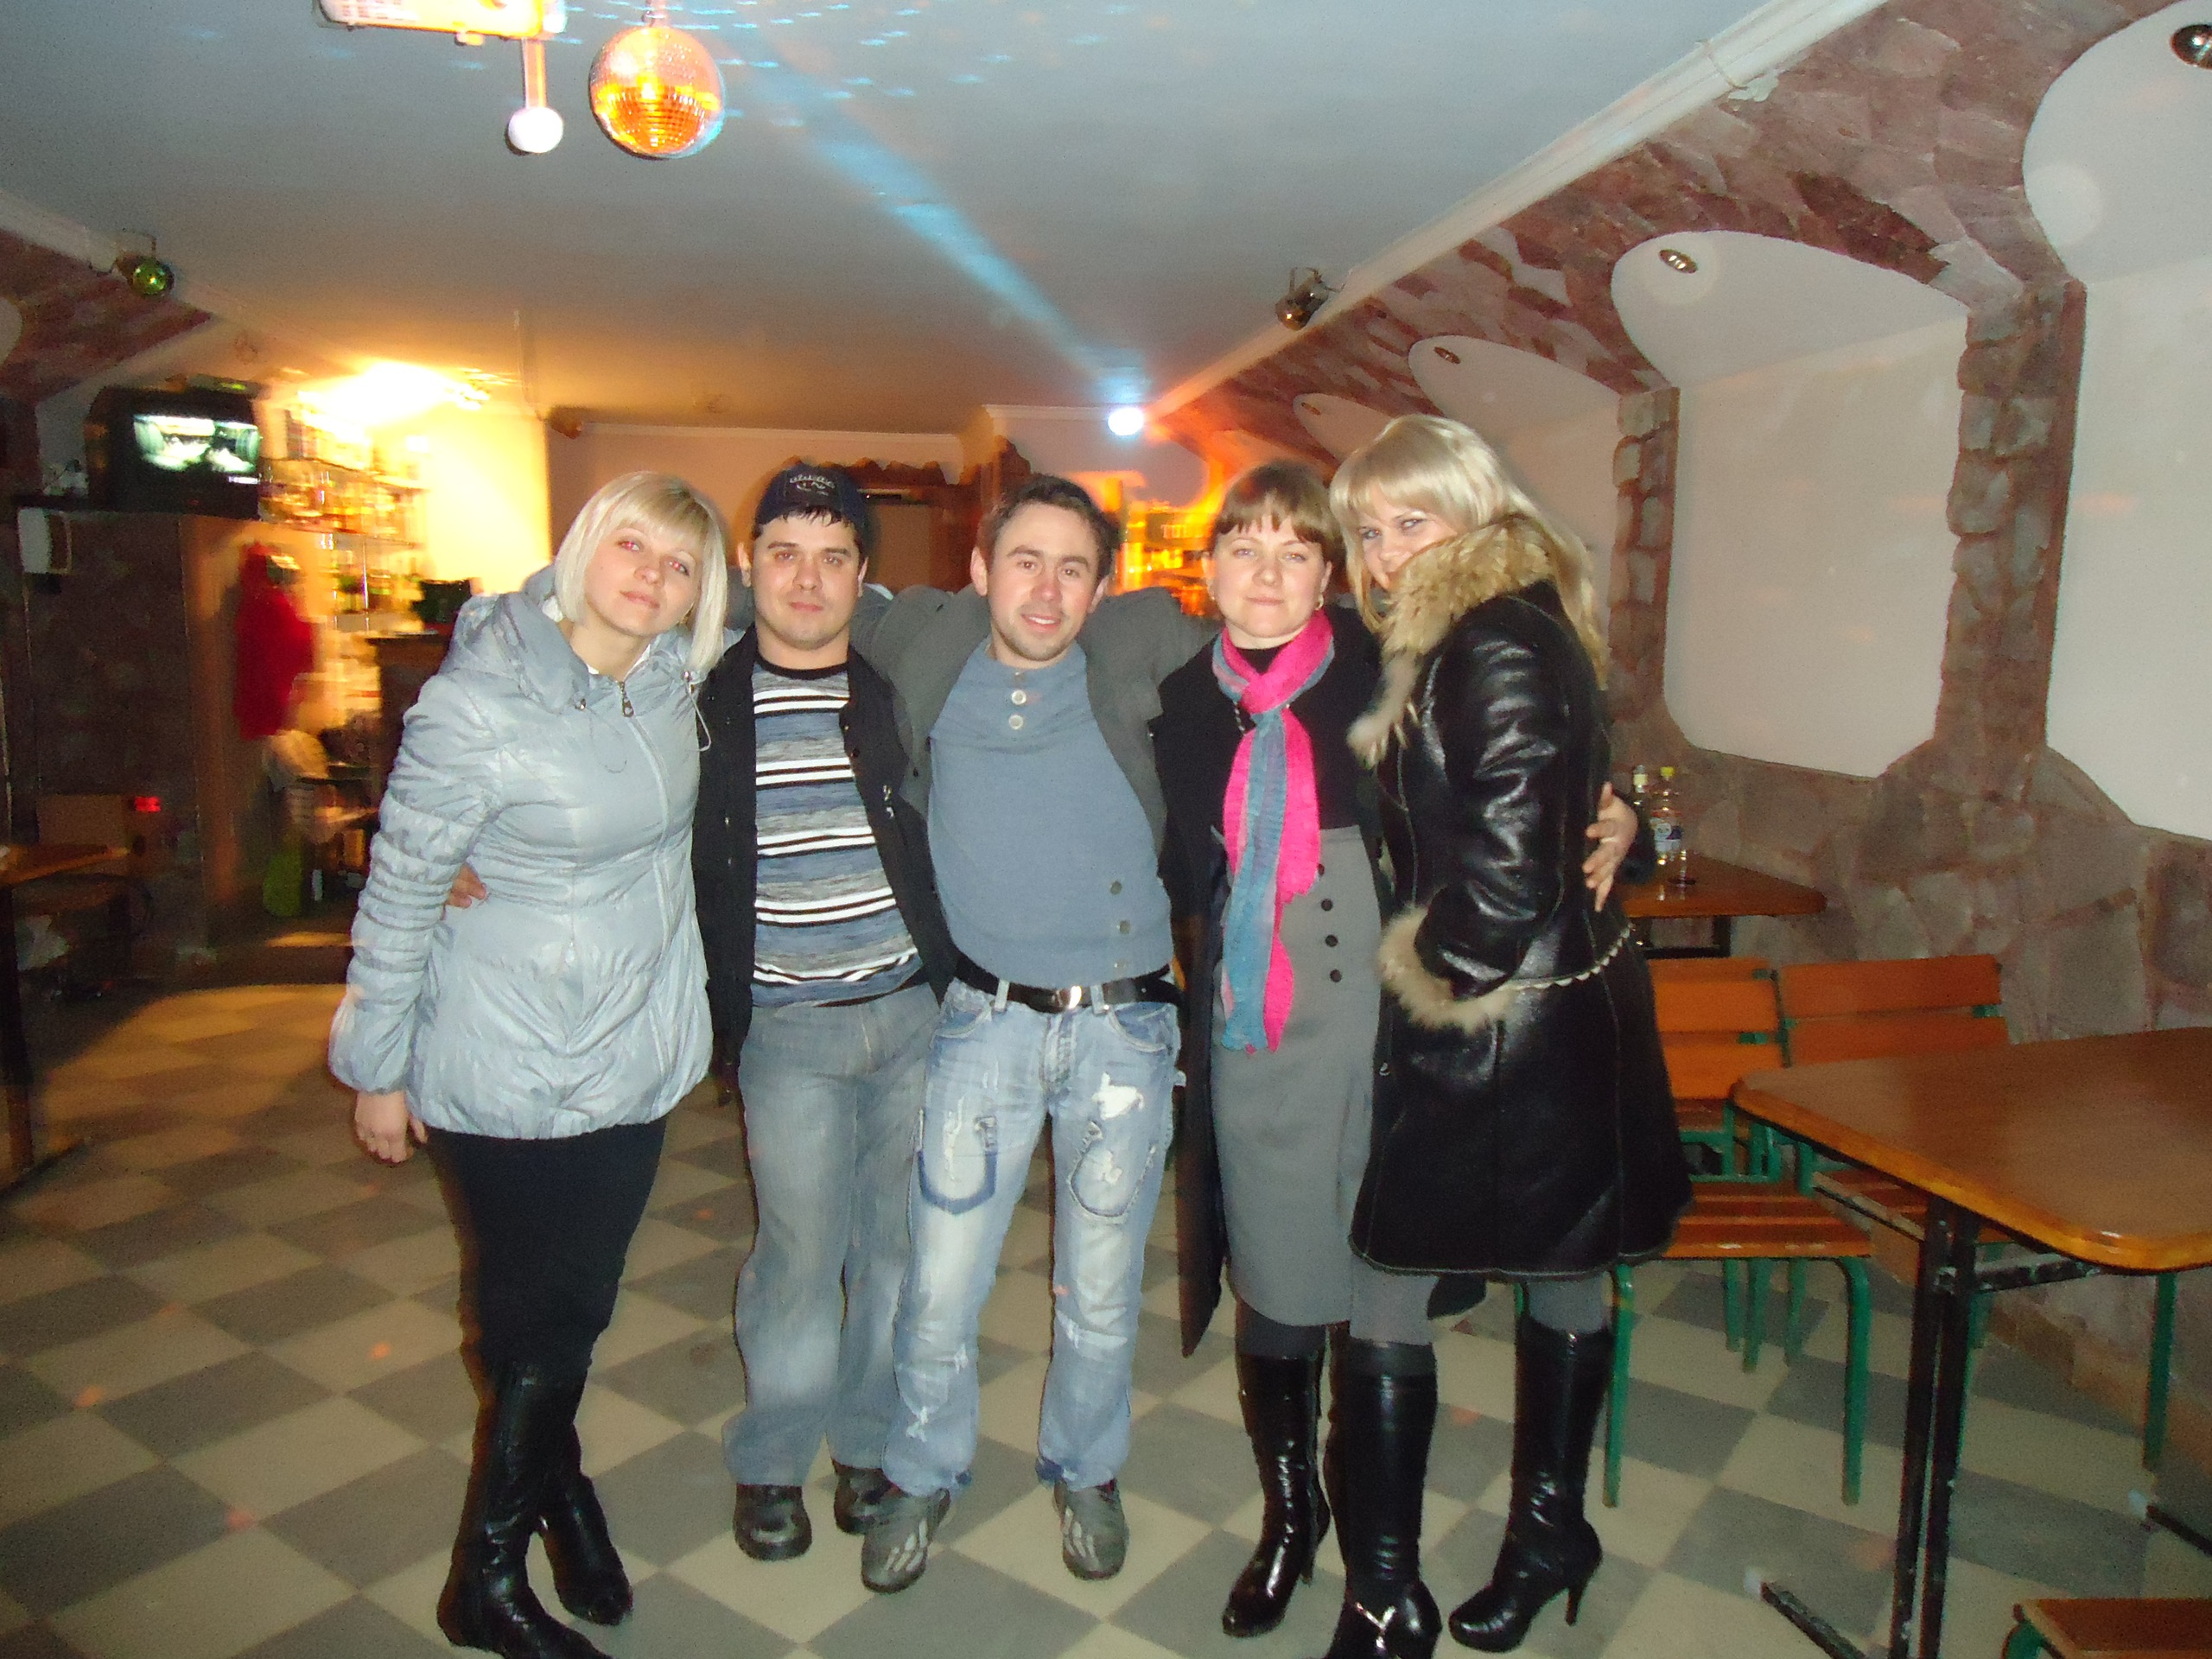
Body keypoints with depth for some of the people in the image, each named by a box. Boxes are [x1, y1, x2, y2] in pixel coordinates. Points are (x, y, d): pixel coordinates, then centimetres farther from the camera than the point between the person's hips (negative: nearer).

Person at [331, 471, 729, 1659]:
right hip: (509, 1067, -5)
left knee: (579, 1304, 20)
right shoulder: (477, 706, -19)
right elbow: (400, 890, -10)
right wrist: (376, 1065, -4)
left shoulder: (676, 676, -3)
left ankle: (551, 1484, 47)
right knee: (534, 1321, 9)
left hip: (634, 1056, 5)